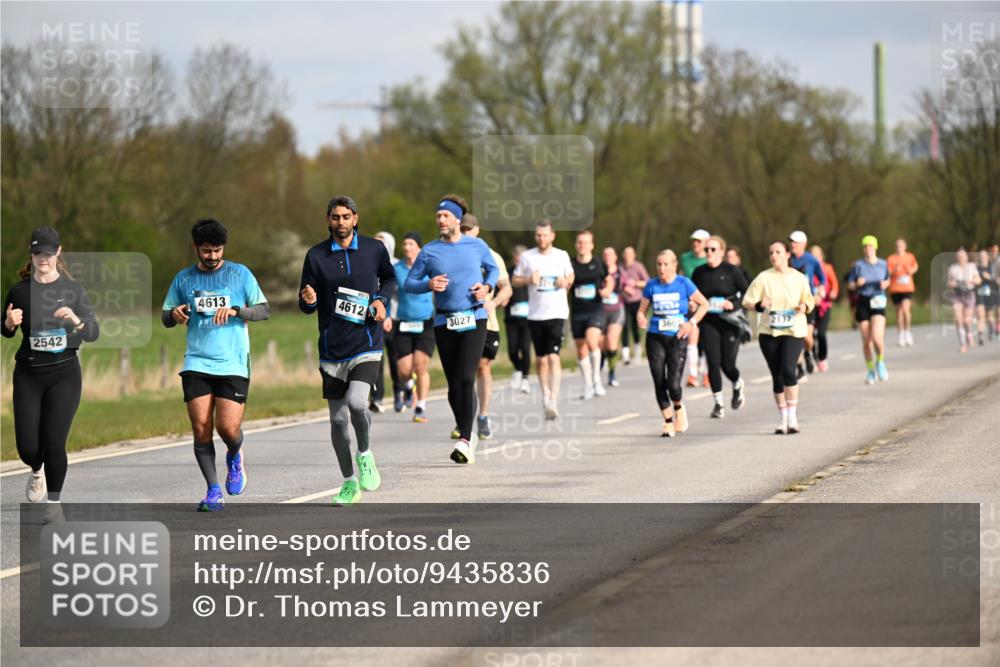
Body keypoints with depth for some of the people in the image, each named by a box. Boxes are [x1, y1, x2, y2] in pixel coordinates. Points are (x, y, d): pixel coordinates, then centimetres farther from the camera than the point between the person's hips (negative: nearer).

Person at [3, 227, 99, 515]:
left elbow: (93, 334, -1)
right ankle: (37, 471, 34)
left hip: (64, 374, -1)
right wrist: (10, 323, -11)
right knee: (27, 447, -3)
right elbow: (7, 332, 12)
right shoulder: (19, 291, 1)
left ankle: (54, 500, 13)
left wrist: (76, 320, -22)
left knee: (54, 442, -9)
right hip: (28, 375, 1)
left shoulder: (72, 290, -1)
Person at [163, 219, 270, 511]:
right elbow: (166, 319, 17)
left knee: (228, 427, -11)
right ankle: (213, 491, 4)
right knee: (201, 429, -7)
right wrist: (174, 314, -7)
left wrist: (235, 311, -15)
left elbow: (264, 310, 4)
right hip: (196, 364, 2)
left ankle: (235, 457, 24)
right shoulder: (184, 279, 11)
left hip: (233, 363, -2)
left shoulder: (239, 274, 5)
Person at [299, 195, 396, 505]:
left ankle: (365, 454, 5)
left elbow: (389, 278, 21)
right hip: (332, 349, 2)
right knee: (338, 419, 4)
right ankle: (349, 482, 22)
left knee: (356, 402, -24)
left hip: (366, 345, -2)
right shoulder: (316, 256, 0)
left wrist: (382, 300, 1)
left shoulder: (375, 249, 1)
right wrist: (308, 300, -19)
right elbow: (307, 306, 4)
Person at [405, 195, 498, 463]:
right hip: (444, 324, 2)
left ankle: (464, 441, -17)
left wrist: (487, 286, -1)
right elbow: (409, 283, 7)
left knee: (466, 379, -16)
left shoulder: (477, 246, 3)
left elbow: (493, 269, 20)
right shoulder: (429, 251, 3)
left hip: (474, 320, -2)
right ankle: (468, 435, 23)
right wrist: (429, 284, -13)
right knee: (454, 384, 4)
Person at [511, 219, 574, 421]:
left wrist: (565, 282, -4)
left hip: (557, 312, -2)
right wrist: (529, 280, -9)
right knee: (541, 359, 7)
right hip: (535, 313, 2)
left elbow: (570, 276, 18)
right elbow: (515, 280, 10)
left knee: (553, 355, -15)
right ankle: (545, 396, 22)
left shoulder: (562, 256, 5)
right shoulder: (527, 257, 4)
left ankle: (554, 400, -20)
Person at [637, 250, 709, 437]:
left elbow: (704, 304, 5)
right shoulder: (651, 286, 3)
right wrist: (641, 319, -13)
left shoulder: (684, 283, -3)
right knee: (659, 383, -1)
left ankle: (678, 408, 20)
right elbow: (642, 310, 10)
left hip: (677, 339, -2)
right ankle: (668, 422, 14)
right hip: (655, 338, 3)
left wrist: (692, 323, -7)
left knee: (673, 384, -12)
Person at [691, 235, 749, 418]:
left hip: (729, 321, -2)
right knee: (713, 363, -7)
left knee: (727, 364, -2)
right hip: (708, 323, 2)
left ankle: (738, 385, 33)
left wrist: (733, 304, -16)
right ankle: (718, 403, 2)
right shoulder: (699, 272, 6)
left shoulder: (731, 271, -4)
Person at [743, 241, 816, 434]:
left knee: (788, 370, -20)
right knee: (777, 375, 5)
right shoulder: (763, 278, 3)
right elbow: (747, 301, 2)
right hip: (768, 332, 1)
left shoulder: (799, 278, 6)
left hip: (793, 331, -1)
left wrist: (804, 306, -7)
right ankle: (782, 418, 18)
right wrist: (760, 305, -18)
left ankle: (792, 415, -12)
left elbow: (810, 300, 16)